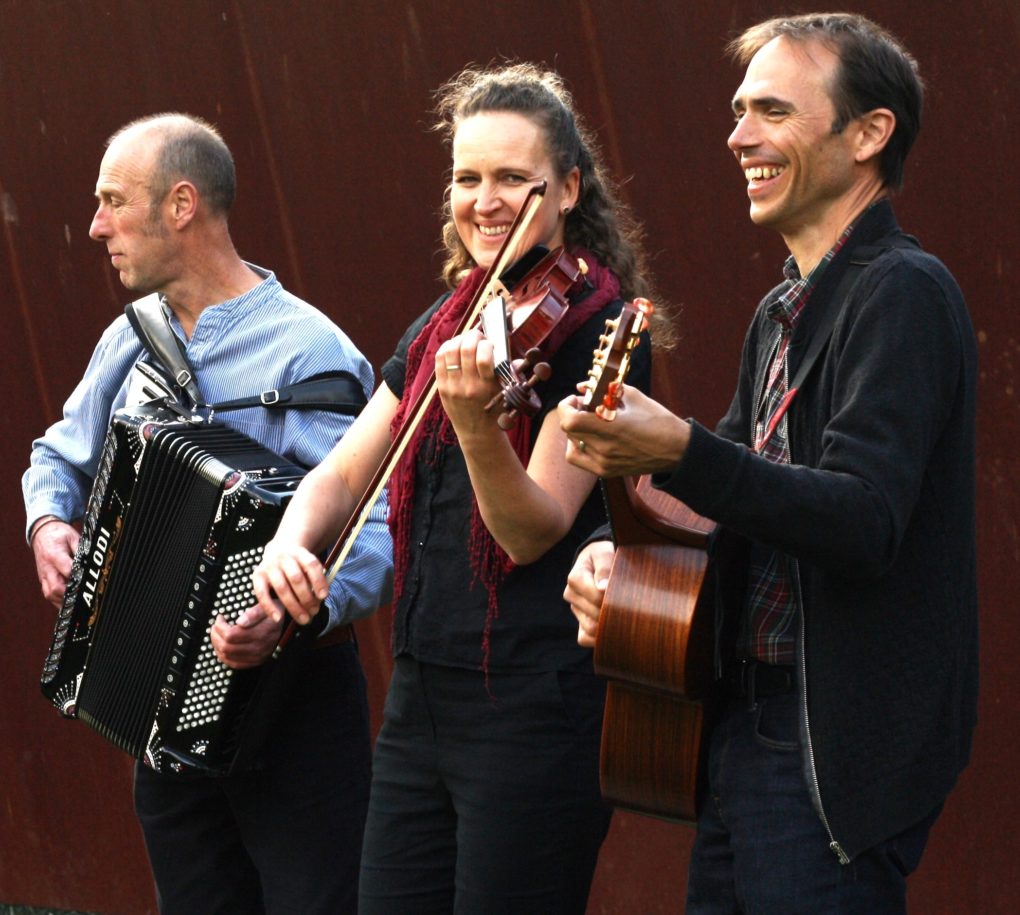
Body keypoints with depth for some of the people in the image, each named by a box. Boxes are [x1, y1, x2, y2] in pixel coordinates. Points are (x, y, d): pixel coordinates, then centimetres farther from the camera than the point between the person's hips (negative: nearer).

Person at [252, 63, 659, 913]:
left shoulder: (600, 328, -9)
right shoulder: (442, 327, 13)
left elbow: (534, 532, -17)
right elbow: (342, 475, 14)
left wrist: (474, 419, -35)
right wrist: (290, 542, -8)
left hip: (533, 707, -7)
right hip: (420, 698, 7)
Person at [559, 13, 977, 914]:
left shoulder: (901, 293, -14)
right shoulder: (784, 312, 16)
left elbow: (864, 522, -25)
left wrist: (680, 453, -36)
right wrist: (621, 552, 3)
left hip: (837, 757, -9)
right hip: (747, 727, 9)